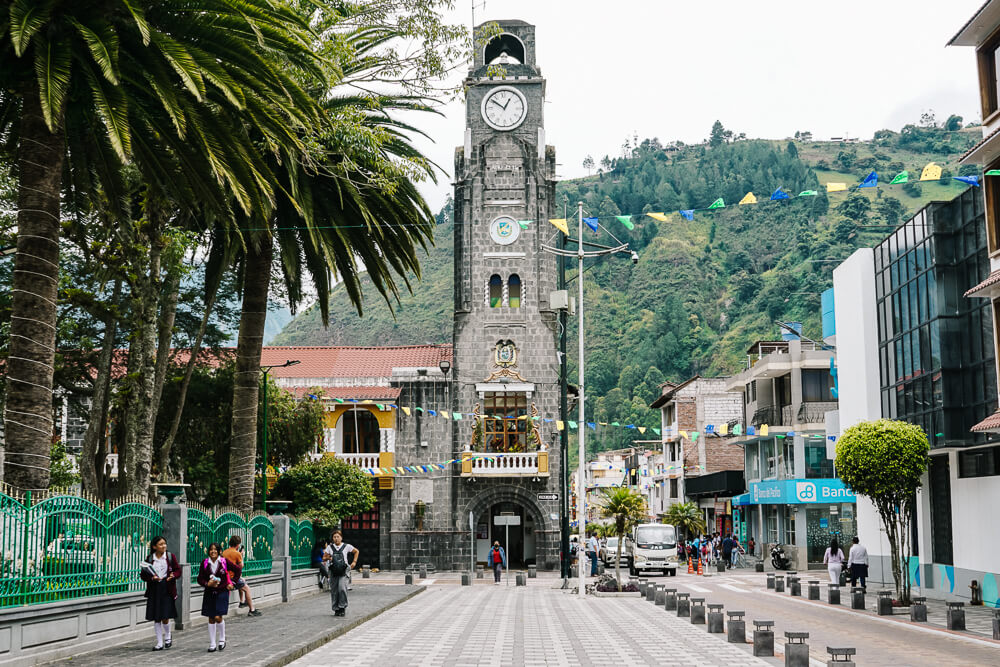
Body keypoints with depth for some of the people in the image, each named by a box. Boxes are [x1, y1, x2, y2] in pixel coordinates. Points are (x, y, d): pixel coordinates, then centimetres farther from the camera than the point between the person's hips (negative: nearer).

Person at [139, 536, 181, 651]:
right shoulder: (149, 559, 3)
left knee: (165, 617, -5)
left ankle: (167, 636, 24)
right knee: (156, 618, 5)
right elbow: (143, 575, 4)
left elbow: (178, 570, 5)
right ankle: (160, 643, 15)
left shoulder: (171, 556, 2)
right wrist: (152, 578, -15)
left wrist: (173, 575, -16)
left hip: (167, 589, -1)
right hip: (154, 590, 2)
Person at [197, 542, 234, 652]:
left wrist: (231, 583, 4)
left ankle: (222, 640, 12)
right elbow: (200, 579, 4)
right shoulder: (205, 563, 0)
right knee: (211, 619, 5)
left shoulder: (224, 562, -5)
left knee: (218, 617, -11)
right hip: (209, 593, 3)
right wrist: (208, 584, -14)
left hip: (222, 593, -3)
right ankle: (212, 644, 13)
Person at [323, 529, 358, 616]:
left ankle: (343, 608, -10)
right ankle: (336, 609, 14)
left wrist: (354, 562, 9)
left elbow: (356, 551, 19)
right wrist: (328, 558, -10)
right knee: (334, 591, 2)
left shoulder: (346, 546, 4)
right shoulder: (330, 547, 8)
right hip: (333, 573, 2)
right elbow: (324, 557, 12)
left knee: (342, 588, -20)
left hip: (343, 573, -2)